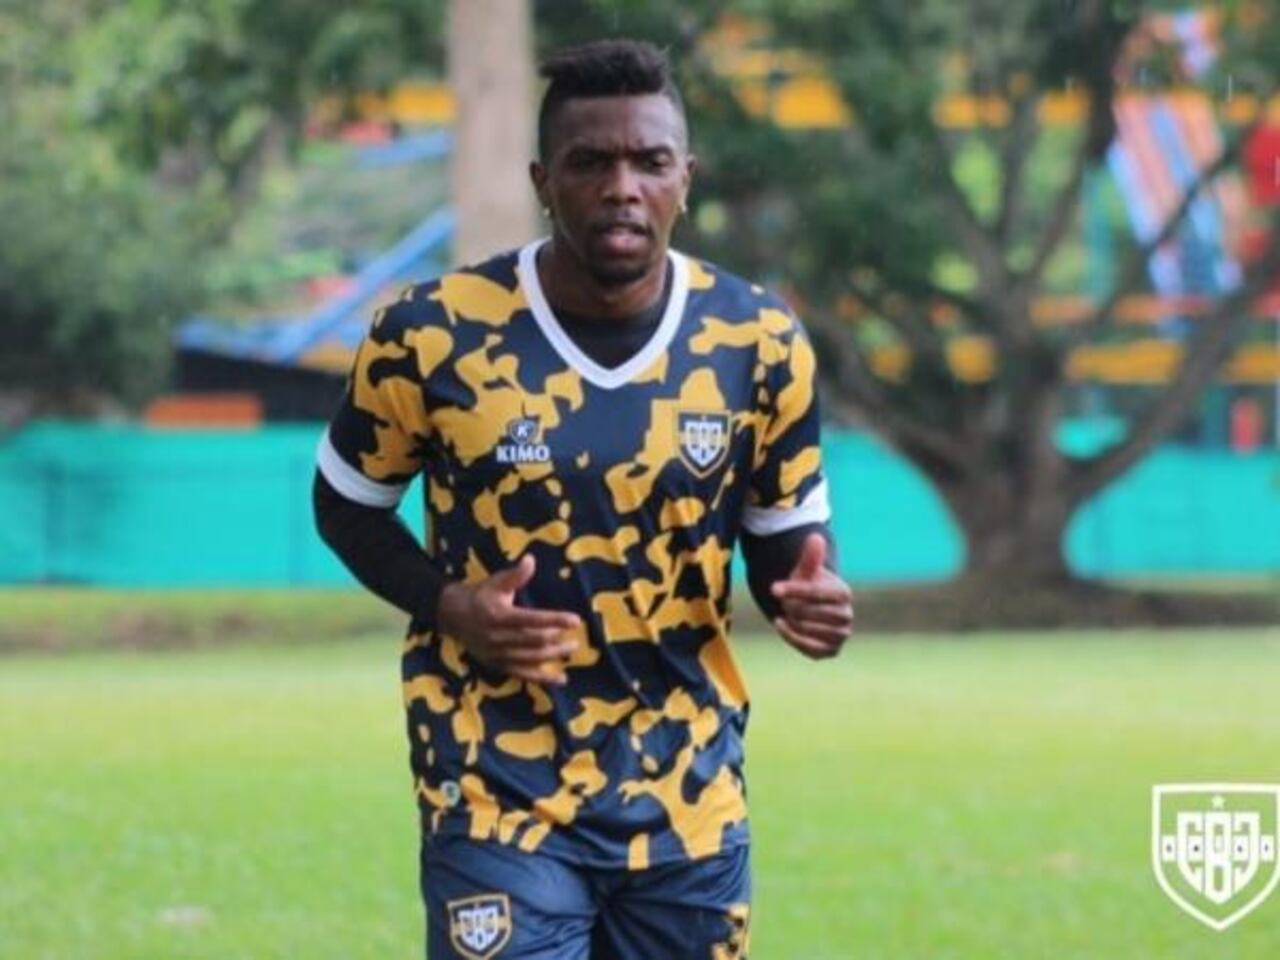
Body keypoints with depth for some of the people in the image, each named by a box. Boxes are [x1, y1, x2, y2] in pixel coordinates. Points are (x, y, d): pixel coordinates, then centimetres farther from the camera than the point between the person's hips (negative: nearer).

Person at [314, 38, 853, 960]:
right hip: (501, 795, -3)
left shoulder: (759, 345, -4)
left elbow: (788, 533, 8)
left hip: (688, 801, 3)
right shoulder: (433, 337, -11)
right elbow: (348, 503, 4)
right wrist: (445, 604, -14)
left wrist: (809, 591, -17)